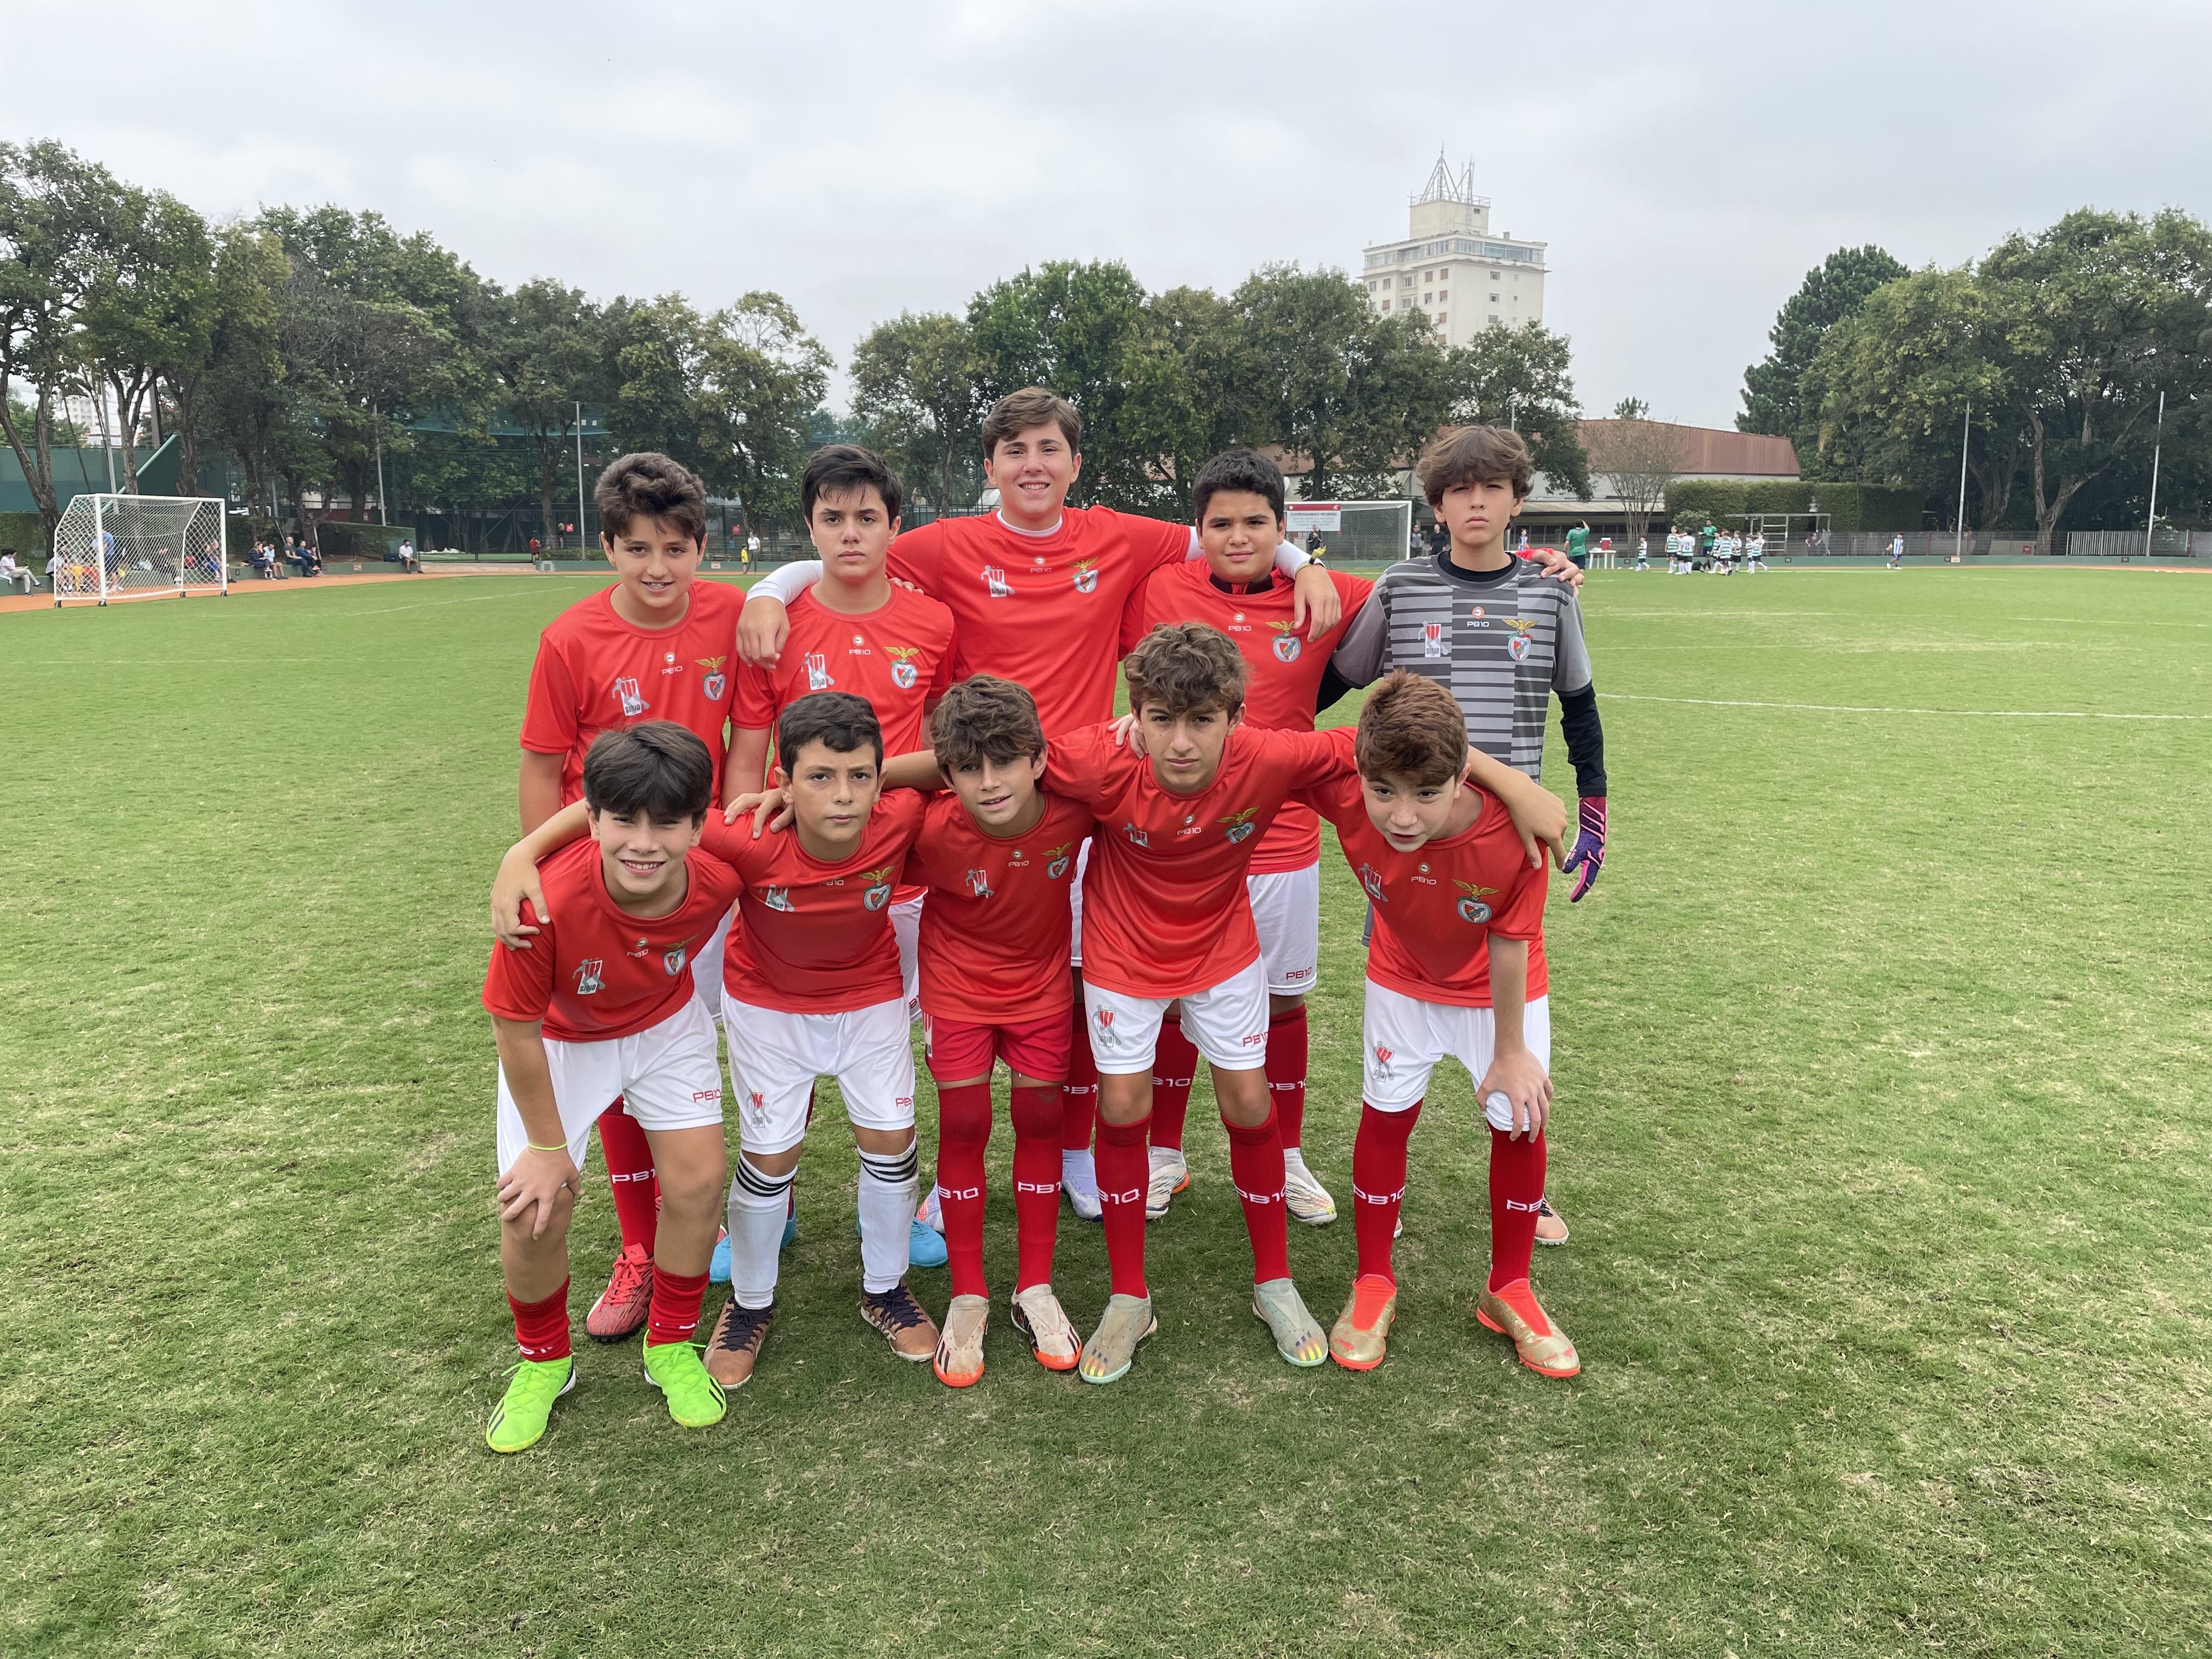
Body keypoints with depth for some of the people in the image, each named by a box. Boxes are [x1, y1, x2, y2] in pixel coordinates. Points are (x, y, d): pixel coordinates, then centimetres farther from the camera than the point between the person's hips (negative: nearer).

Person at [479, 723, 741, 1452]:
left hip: (667, 1024, 3)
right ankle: (544, 1362, 23)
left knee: (698, 1181, -4)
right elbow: (515, 1028, -24)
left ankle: (672, 1348, 22)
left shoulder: (717, 878, -31)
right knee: (535, 1208, -7)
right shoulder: (547, 903, -40)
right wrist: (547, 1146, -13)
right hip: (560, 1039, -2)